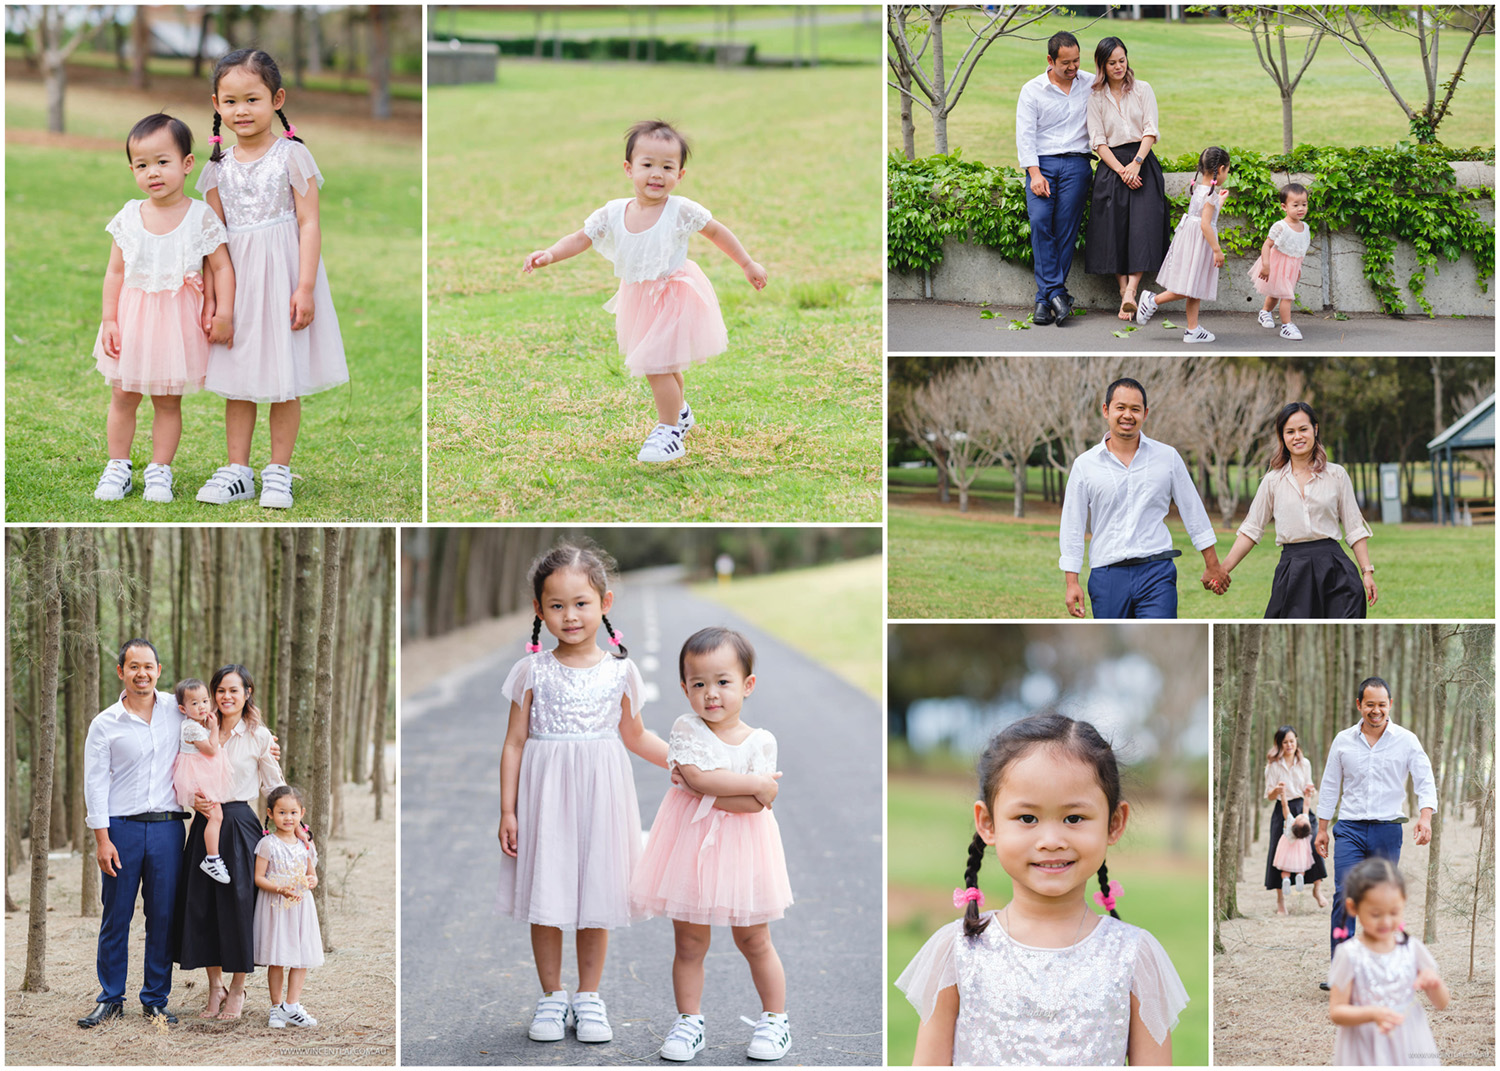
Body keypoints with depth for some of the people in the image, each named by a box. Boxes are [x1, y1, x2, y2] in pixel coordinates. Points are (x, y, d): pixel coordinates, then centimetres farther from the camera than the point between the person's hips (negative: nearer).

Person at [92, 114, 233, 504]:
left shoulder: (201, 216, -7)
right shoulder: (129, 218, 1)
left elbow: (223, 267, -4)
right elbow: (115, 271, 5)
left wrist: (223, 315, -11)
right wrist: (108, 320, 0)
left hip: (177, 320, -2)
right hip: (132, 315, 2)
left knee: (168, 400, 4)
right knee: (123, 396, 7)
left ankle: (160, 469, 14)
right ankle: (117, 467, 18)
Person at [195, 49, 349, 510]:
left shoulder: (292, 156, -5)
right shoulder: (219, 167, 6)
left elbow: (309, 224, -8)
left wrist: (305, 287, -14)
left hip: (283, 274, -4)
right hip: (236, 280, 4)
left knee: (285, 381, 2)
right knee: (237, 380, 7)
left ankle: (278, 472, 11)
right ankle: (237, 471, 15)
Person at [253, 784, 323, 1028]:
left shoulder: (305, 845, 7)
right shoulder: (268, 844, -7)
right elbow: (259, 878, -9)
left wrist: (311, 881, -8)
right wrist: (281, 889, -23)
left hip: (301, 906, 4)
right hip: (275, 907, -4)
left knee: (302, 958, 2)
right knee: (276, 959, 0)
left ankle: (292, 1006, 8)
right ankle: (276, 1006, 10)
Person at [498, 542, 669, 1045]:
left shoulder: (619, 672, 2)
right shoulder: (533, 672, -1)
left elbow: (634, 735, 16)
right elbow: (515, 743, 2)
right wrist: (508, 810, -2)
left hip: (600, 795, 1)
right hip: (545, 795, -1)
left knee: (596, 896, 6)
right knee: (546, 898, 2)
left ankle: (588, 997, 18)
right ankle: (551, 997, 16)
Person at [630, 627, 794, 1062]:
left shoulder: (760, 741, -4)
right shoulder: (686, 729, -4)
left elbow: (758, 804, -15)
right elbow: (699, 778, -19)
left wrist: (705, 787, -17)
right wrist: (755, 783, -17)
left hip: (741, 848, 0)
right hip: (692, 847, 0)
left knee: (753, 942, 10)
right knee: (689, 945, 7)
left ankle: (775, 1020, 23)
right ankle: (689, 1021, 18)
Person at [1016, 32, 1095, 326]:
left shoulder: (1090, 84, 10)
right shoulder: (1032, 90, 5)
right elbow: (1025, 135, 0)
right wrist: (1035, 174, -12)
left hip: (1076, 163, 1)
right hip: (1042, 162, -1)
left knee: (1066, 229, -7)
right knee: (1040, 222, -20)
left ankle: (1046, 299, -5)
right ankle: (1057, 293, -20)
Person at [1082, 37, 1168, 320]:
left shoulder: (1142, 90, 9)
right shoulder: (1096, 97, 9)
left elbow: (1150, 130, 2)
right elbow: (1098, 140, 3)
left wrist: (1136, 163, -12)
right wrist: (1121, 170, -10)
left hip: (1142, 162, -1)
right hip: (1111, 166, 1)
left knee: (1142, 224, -17)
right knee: (1114, 229, -9)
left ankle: (1131, 289, -24)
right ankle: (1125, 293, -8)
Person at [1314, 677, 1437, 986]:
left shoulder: (1406, 740, 1)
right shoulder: (1343, 741, 6)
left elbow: (1425, 782, -2)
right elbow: (1329, 786, 14)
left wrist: (1425, 818, -19)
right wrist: (1322, 829, 13)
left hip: (1388, 830, 0)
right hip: (1351, 829, 0)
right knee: (1345, 896, -11)